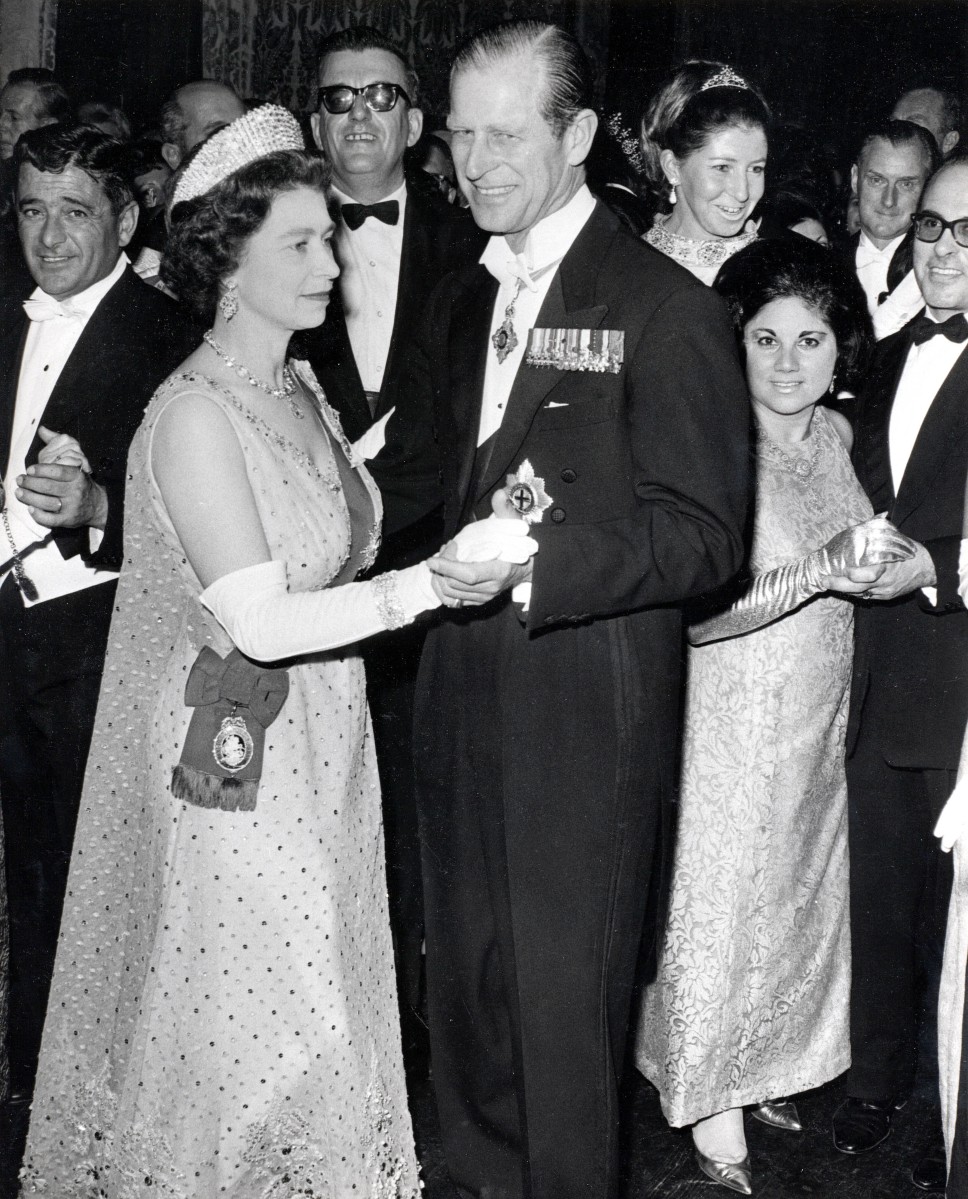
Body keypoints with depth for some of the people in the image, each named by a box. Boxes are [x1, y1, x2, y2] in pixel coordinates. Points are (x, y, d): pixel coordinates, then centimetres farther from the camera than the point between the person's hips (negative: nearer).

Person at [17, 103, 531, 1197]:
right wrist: (432, 581, -29)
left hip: (317, 750, 8)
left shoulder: (300, 389, 8)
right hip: (230, 758, -8)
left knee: (322, 1016, 16)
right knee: (252, 1025, 3)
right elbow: (256, 621, -25)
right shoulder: (194, 413, -19)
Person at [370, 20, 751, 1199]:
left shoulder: (667, 309, -12)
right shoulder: (456, 303, 11)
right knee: (464, 986, 20)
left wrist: (539, 564, -28)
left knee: (565, 1003, 4)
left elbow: (702, 535, -16)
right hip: (458, 695, 7)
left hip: (586, 715, -7)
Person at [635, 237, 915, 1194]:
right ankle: (710, 1100, 22)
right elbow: (696, 607, -28)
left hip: (820, 714, 7)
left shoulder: (834, 434, 2)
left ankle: (764, 1063, 39)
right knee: (718, 899, 5)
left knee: (800, 892, 19)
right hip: (733, 713, -7)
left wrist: (895, 567, 0)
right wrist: (828, 567, -32)